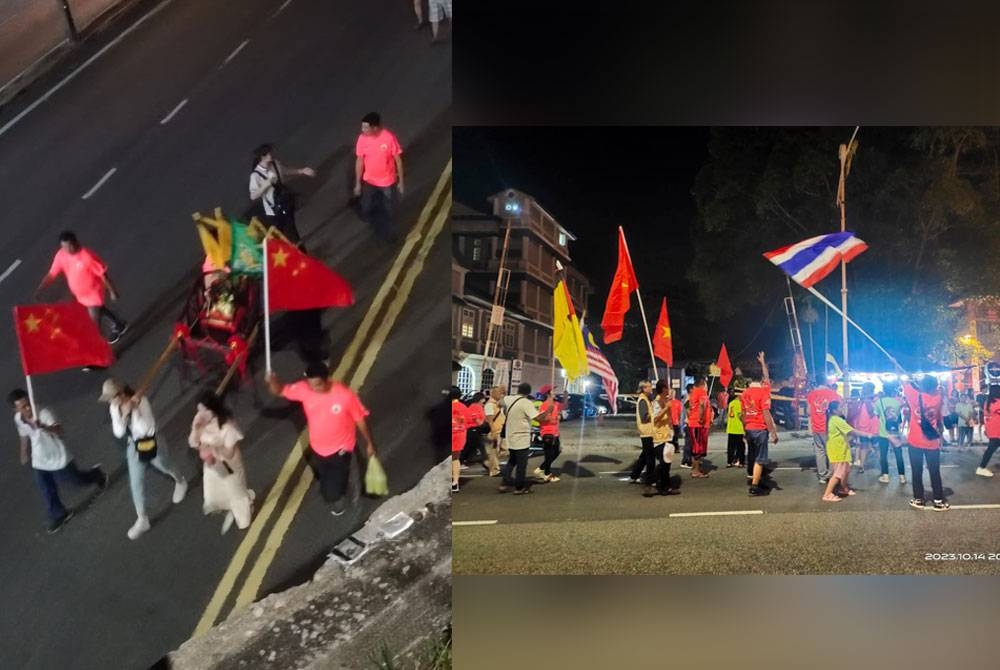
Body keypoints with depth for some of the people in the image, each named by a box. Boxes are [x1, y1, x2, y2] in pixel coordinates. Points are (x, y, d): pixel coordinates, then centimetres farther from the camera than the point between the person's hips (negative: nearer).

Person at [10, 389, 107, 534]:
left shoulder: (43, 413, -31)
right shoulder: (18, 419, -11)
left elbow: (59, 431, -46)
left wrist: (43, 427, -65)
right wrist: (24, 455, 20)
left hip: (59, 458, -5)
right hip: (39, 462, 5)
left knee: (78, 480, 16)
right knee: (48, 492, 16)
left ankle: (97, 475, 48)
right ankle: (58, 515, 39)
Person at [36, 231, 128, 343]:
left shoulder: (87, 257, -33)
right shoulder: (61, 255, -14)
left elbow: (103, 274, -23)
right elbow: (51, 274, -7)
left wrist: (112, 291, -14)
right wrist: (39, 289, -18)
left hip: (94, 293, -7)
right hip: (80, 294, 7)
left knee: (95, 324, 3)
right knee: (99, 310, 30)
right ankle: (119, 323, 56)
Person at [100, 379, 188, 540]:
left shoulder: (142, 402, -30)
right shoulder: (114, 407, -14)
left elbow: (149, 430, -33)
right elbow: (118, 433, -15)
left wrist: (135, 411, -41)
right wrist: (125, 414, -31)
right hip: (134, 447, 4)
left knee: (166, 468, 23)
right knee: (136, 483, 9)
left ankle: (181, 483, 59)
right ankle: (142, 520, 25)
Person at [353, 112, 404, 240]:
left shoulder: (389, 137, -26)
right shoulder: (362, 138, -17)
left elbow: (398, 160, -13)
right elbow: (359, 161, -6)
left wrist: (400, 181, -7)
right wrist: (358, 183, 0)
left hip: (387, 181, -2)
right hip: (369, 181, 2)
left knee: (386, 209, 17)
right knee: (366, 210, 14)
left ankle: (386, 230, 44)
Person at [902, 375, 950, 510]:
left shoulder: (915, 396, -11)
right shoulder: (938, 398, -5)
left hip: (915, 441, -1)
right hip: (932, 442, 1)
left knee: (917, 472, 8)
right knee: (935, 472, 8)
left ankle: (918, 500, 13)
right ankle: (939, 501, 11)